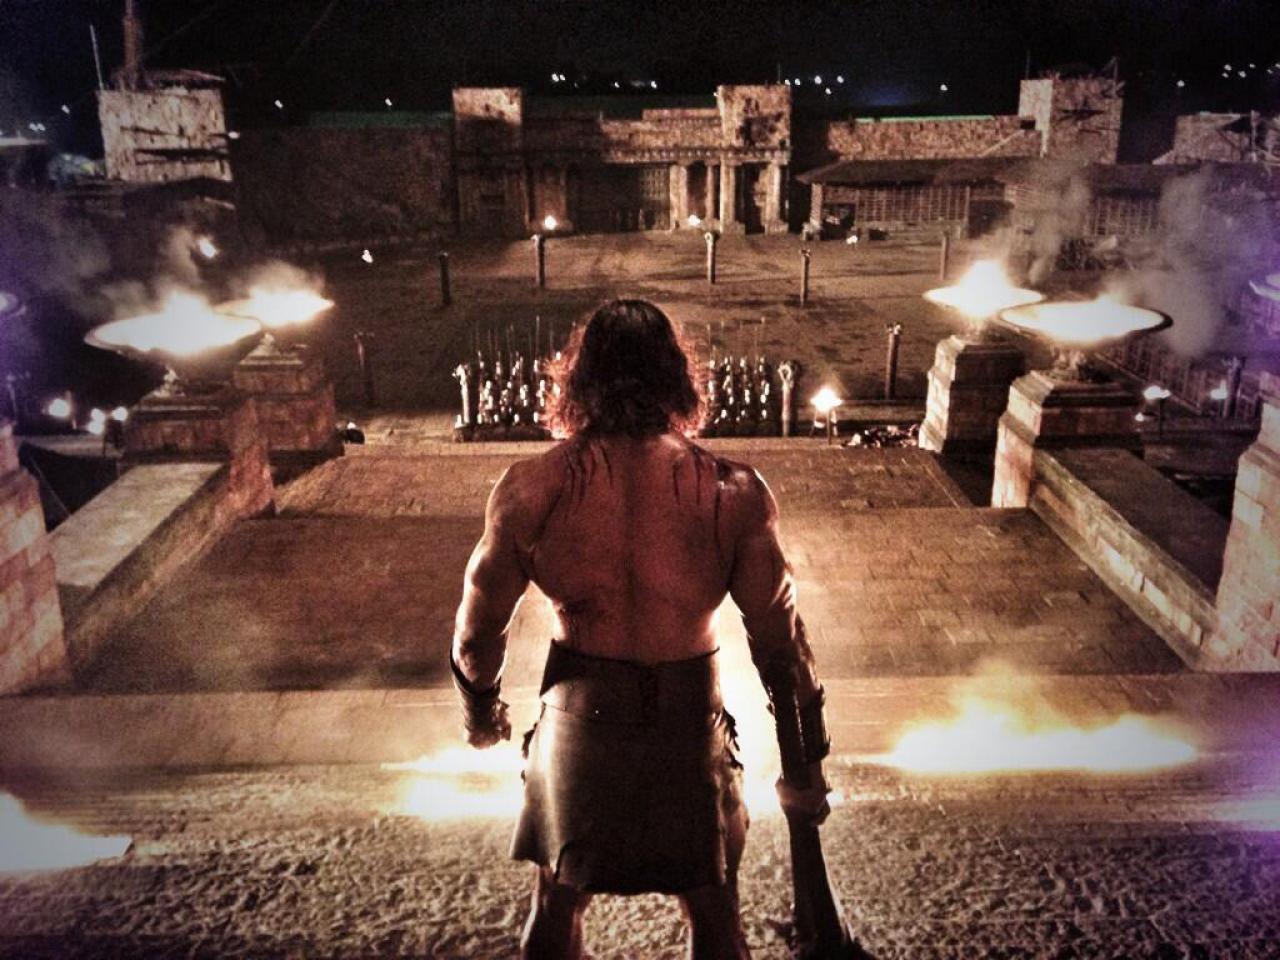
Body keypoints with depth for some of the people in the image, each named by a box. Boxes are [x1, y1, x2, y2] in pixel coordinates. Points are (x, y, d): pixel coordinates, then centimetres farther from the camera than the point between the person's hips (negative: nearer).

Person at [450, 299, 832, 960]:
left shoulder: (529, 490, -14)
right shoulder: (734, 493, -15)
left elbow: (478, 631, -3)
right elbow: (778, 640, -8)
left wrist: (480, 708, 18)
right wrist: (806, 763, 6)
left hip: (578, 723, 1)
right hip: (690, 724, 0)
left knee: (557, 906, 25)